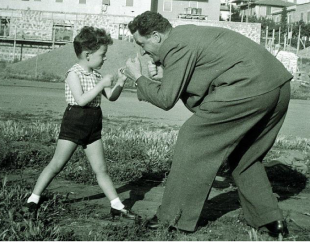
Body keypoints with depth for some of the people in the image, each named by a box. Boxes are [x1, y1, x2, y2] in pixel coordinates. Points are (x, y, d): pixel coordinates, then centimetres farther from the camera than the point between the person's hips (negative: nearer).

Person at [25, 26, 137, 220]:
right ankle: (34, 197, 11)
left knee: (101, 169, 8)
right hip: (75, 122, -6)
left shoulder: (96, 75, 11)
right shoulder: (74, 73, -11)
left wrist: (120, 83, -5)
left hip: (93, 127, 7)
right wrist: (102, 84, -21)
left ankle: (117, 206, 9)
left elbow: (111, 97, 13)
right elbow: (81, 99, -22)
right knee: (57, 164, -1)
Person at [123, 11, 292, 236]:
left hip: (248, 88, -10)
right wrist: (164, 75, 14)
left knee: (192, 140, 1)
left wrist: (138, 78, 8)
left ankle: (173, 217, 7)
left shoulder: (176, 45, -6)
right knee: (244, 155, 24)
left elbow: (166, 100, -5)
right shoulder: (187, 32, 23)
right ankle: (272, 219, 22)